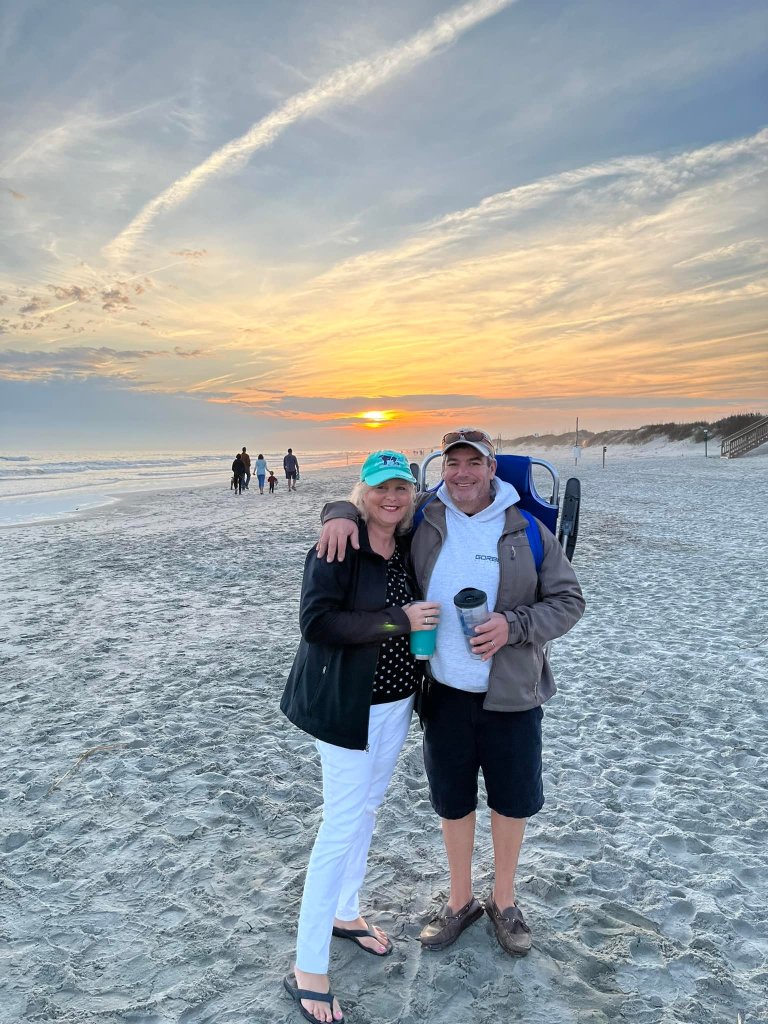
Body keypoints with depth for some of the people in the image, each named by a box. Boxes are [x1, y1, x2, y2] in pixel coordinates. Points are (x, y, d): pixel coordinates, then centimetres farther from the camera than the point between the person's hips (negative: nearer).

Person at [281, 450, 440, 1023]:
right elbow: (316, 621, -26)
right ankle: (307, 970, 18)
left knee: (368, 809, 21)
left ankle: (346, 913, 44)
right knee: (343, 825, 0)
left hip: (396, 701, 7)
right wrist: (398, 620, -28)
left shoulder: (410, 546, 3)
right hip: (348, 704, -7)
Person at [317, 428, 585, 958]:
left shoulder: (526, 530, -8)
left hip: (511, 694, 0)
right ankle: (461, 901, 43)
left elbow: (568, 600, -3)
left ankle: (504, 900, 43)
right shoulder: (422, 518, -5)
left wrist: (513, 625, -20)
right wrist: (341, 514, -18)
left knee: (512, 800, 17)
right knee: (453, 801, 18)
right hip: (445, 691, 1)